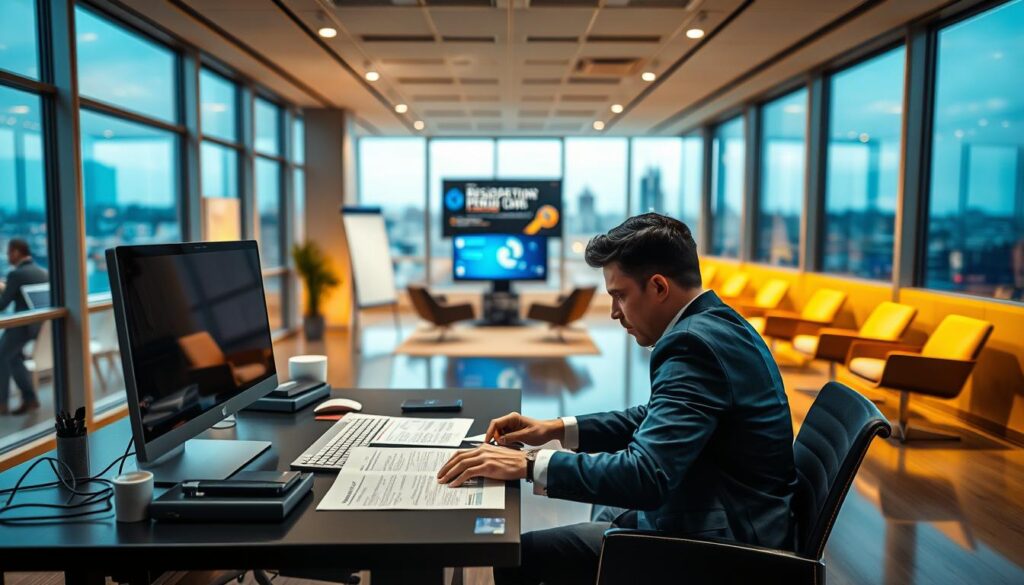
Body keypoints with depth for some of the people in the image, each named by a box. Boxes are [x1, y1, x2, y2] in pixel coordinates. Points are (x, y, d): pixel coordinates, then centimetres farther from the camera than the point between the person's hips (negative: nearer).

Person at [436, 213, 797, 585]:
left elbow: (645, 474, -32)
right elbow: (656, 420, 16)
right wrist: (558, 429, 8)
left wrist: (528, 465, -26)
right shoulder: (716, 324, 7)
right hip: (737, 517, 10)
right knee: (605, 509, 30)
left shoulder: (694, 343, -24)